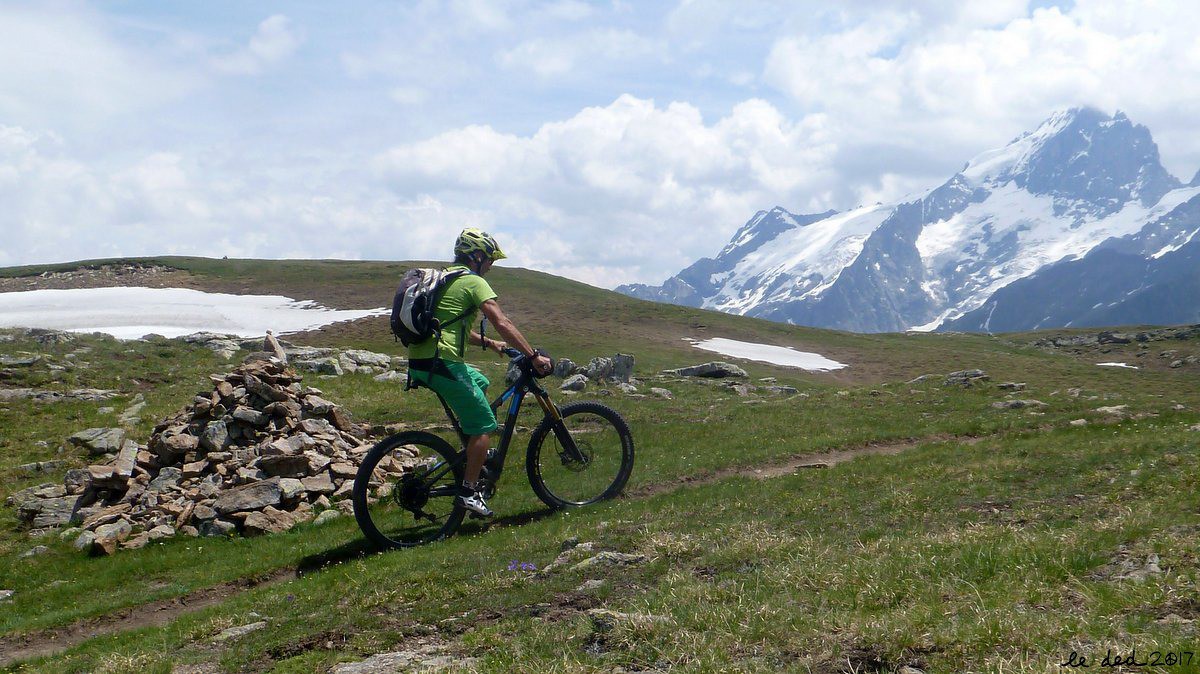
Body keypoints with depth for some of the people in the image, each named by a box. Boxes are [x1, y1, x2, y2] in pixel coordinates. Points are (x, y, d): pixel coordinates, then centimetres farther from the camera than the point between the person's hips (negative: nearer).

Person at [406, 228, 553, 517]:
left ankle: (473, 452, 30)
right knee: (484, 425, -1)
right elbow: (502, 323, -15)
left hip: (419, 361, 10)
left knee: (480, 383, 31)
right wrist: (534, 357, -14)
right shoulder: (474, 282, -6)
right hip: (441, 362, -10)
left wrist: (489, 343, 33)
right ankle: (469, 491, 0)